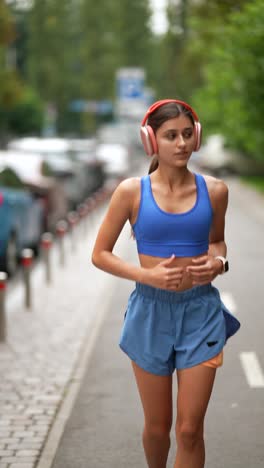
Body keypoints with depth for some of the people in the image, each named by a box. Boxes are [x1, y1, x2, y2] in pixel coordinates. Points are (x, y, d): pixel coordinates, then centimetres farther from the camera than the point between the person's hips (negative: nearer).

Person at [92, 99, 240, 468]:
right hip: (151, 311, 0)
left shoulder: (214, 190, -2)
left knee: (190, 430, -2)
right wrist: (148, 275, -16)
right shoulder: (132, 191, -7)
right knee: (157, 427, 12)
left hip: (200, 311, 1)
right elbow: (100, 254, -1)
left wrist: (218, 262, -6)